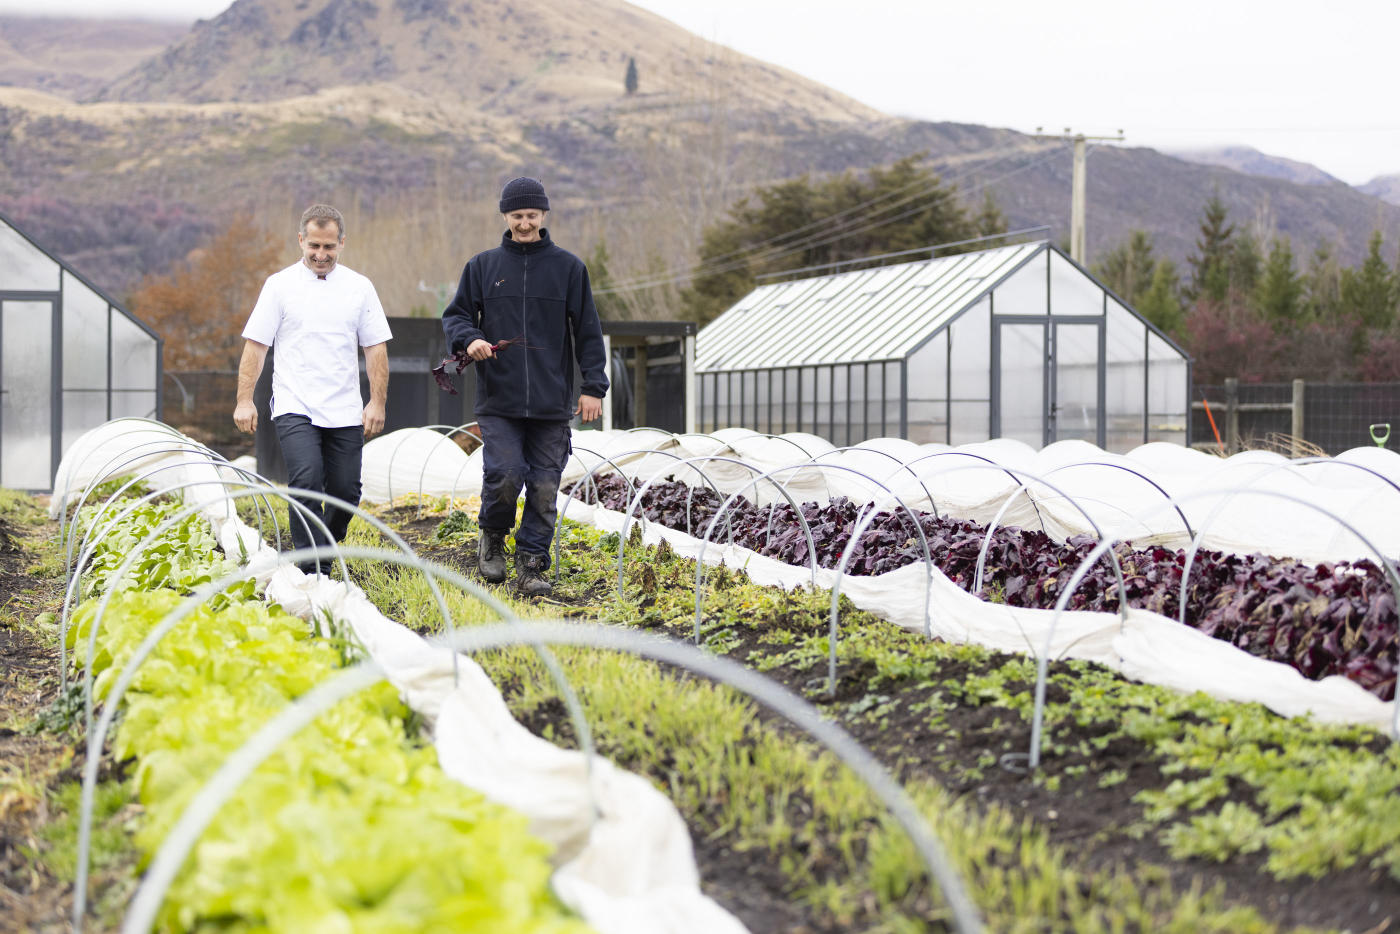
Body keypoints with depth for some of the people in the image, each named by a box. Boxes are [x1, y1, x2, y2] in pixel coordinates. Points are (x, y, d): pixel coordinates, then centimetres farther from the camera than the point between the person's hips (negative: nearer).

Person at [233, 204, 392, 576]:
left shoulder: (360, 287, 8)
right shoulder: (280, 285, 2)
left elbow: (375, 349, 9)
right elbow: (255, 345, 2)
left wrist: (377, 402, 0)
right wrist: (244, 400, -5)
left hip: (345, 413, 3)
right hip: (295, 409, -3)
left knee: (345, 492, 4)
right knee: (306, 484, -18)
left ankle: (323, 553, 29)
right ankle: (314, 572, -16)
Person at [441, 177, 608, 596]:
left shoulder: (568, 267, 7)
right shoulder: (483, 266, 9)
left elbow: (587, 330, 7)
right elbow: (455, 314, 13)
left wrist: (593, 386, 0)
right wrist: (469, 338, -10)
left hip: (552, 404, 0)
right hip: (498, 402, 0)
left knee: (544, 489, 0)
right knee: (504, 475, -13)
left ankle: (532, 565, 9)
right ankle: (492, 538, 14)